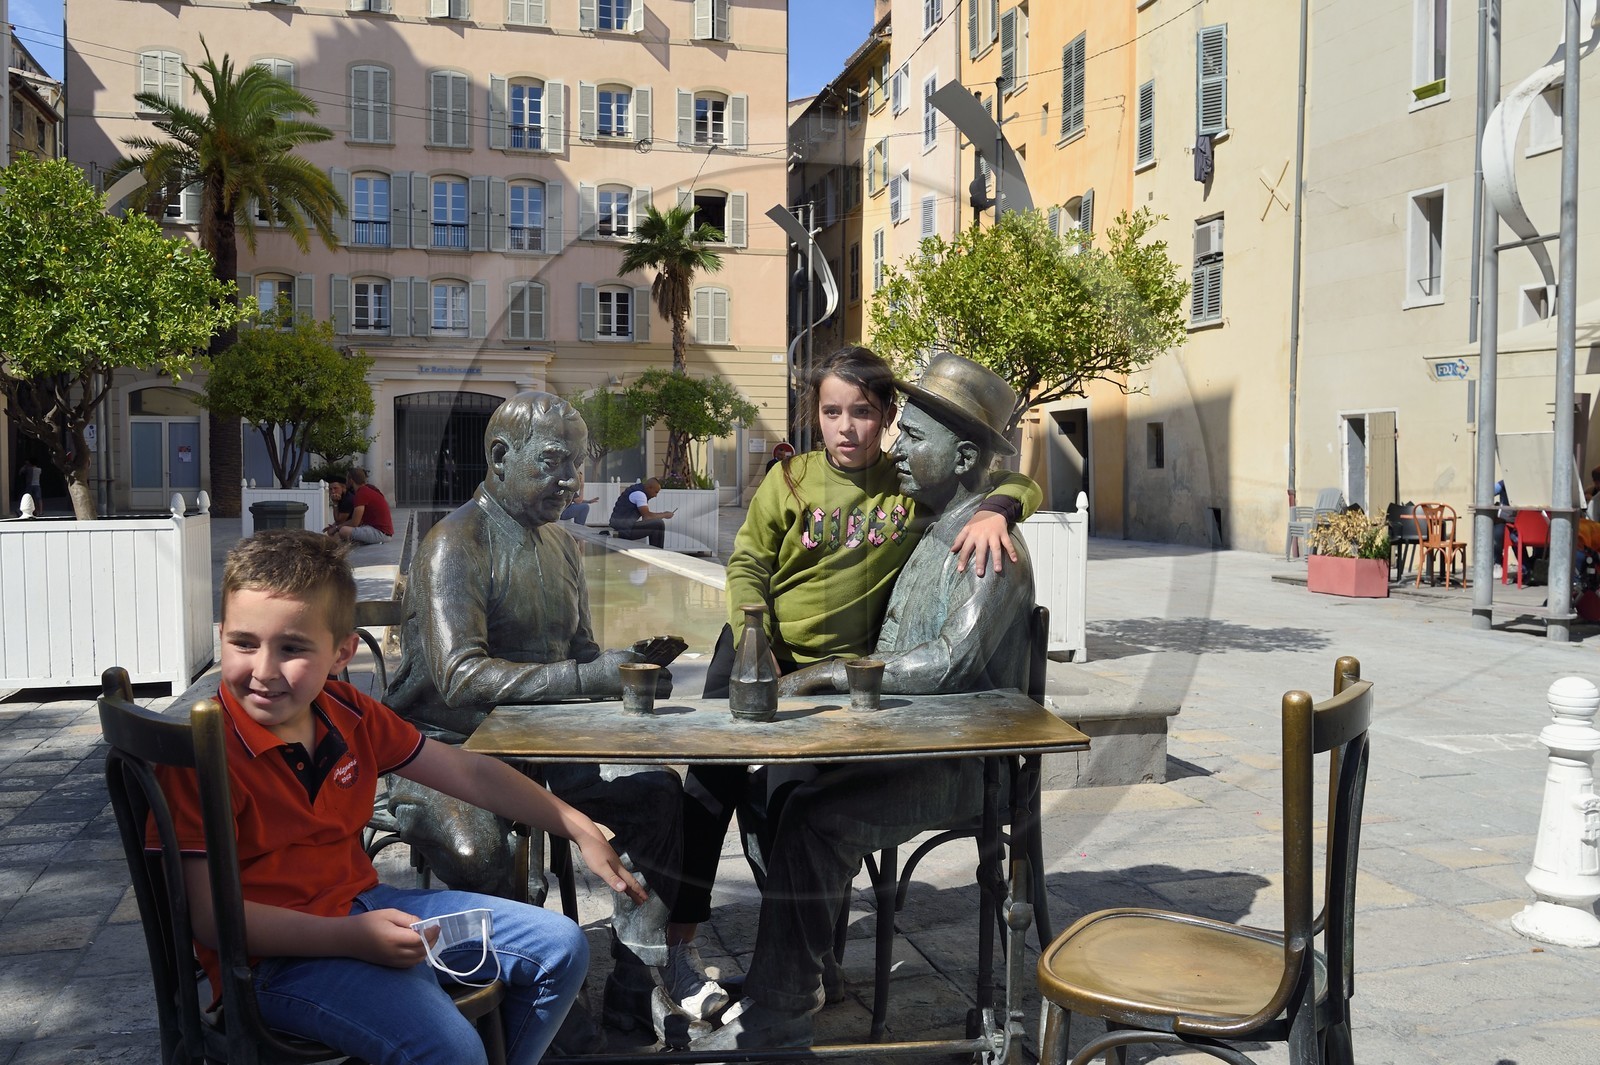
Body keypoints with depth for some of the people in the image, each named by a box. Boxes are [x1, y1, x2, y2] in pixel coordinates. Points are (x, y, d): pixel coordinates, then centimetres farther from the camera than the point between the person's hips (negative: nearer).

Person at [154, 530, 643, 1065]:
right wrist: (353, 938, -25)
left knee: (560, 948, 9)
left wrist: (580, 829, 11)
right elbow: (212, 918, -19)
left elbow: (467, 772, 11)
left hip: (366, 905, 8)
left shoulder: (349, 715, 1)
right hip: (281, 950, -7)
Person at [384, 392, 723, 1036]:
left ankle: (639, 980, -5)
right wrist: (587, 677, -30)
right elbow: (460, 677, -26)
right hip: (451, 749, -7)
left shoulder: (561, 545, 13)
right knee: (476, 848, -36)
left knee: (656, 788, -11)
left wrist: (625, 664, -4)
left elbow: (578, 656, 19)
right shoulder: (455, 546, -14)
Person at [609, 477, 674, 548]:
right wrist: (664, 515, -6)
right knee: (659, 524, -12)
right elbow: (646, 516, -18)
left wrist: (662, 514, 13)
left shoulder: (639, 491, 16)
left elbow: (646, 513, 23)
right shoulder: (639, 494, -15)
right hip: (625, 528, -11)